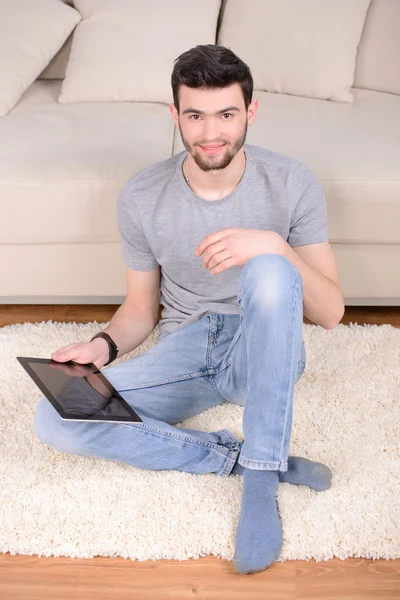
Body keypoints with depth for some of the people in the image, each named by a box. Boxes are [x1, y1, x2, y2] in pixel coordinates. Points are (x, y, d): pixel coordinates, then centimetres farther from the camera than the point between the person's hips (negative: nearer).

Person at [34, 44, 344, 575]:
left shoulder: (292, 183, -10)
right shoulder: (142, 197, -6)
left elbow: (330, 313, -12)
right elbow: (141, 308, 5)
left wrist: (275, 246, -29)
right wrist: (105, 345, -17)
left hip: (262, 355, -2)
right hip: (183, 351, 3)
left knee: (268, 271, -36)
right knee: (55, 420, -21)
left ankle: (260, 477, -28)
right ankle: (247, 457, -17)